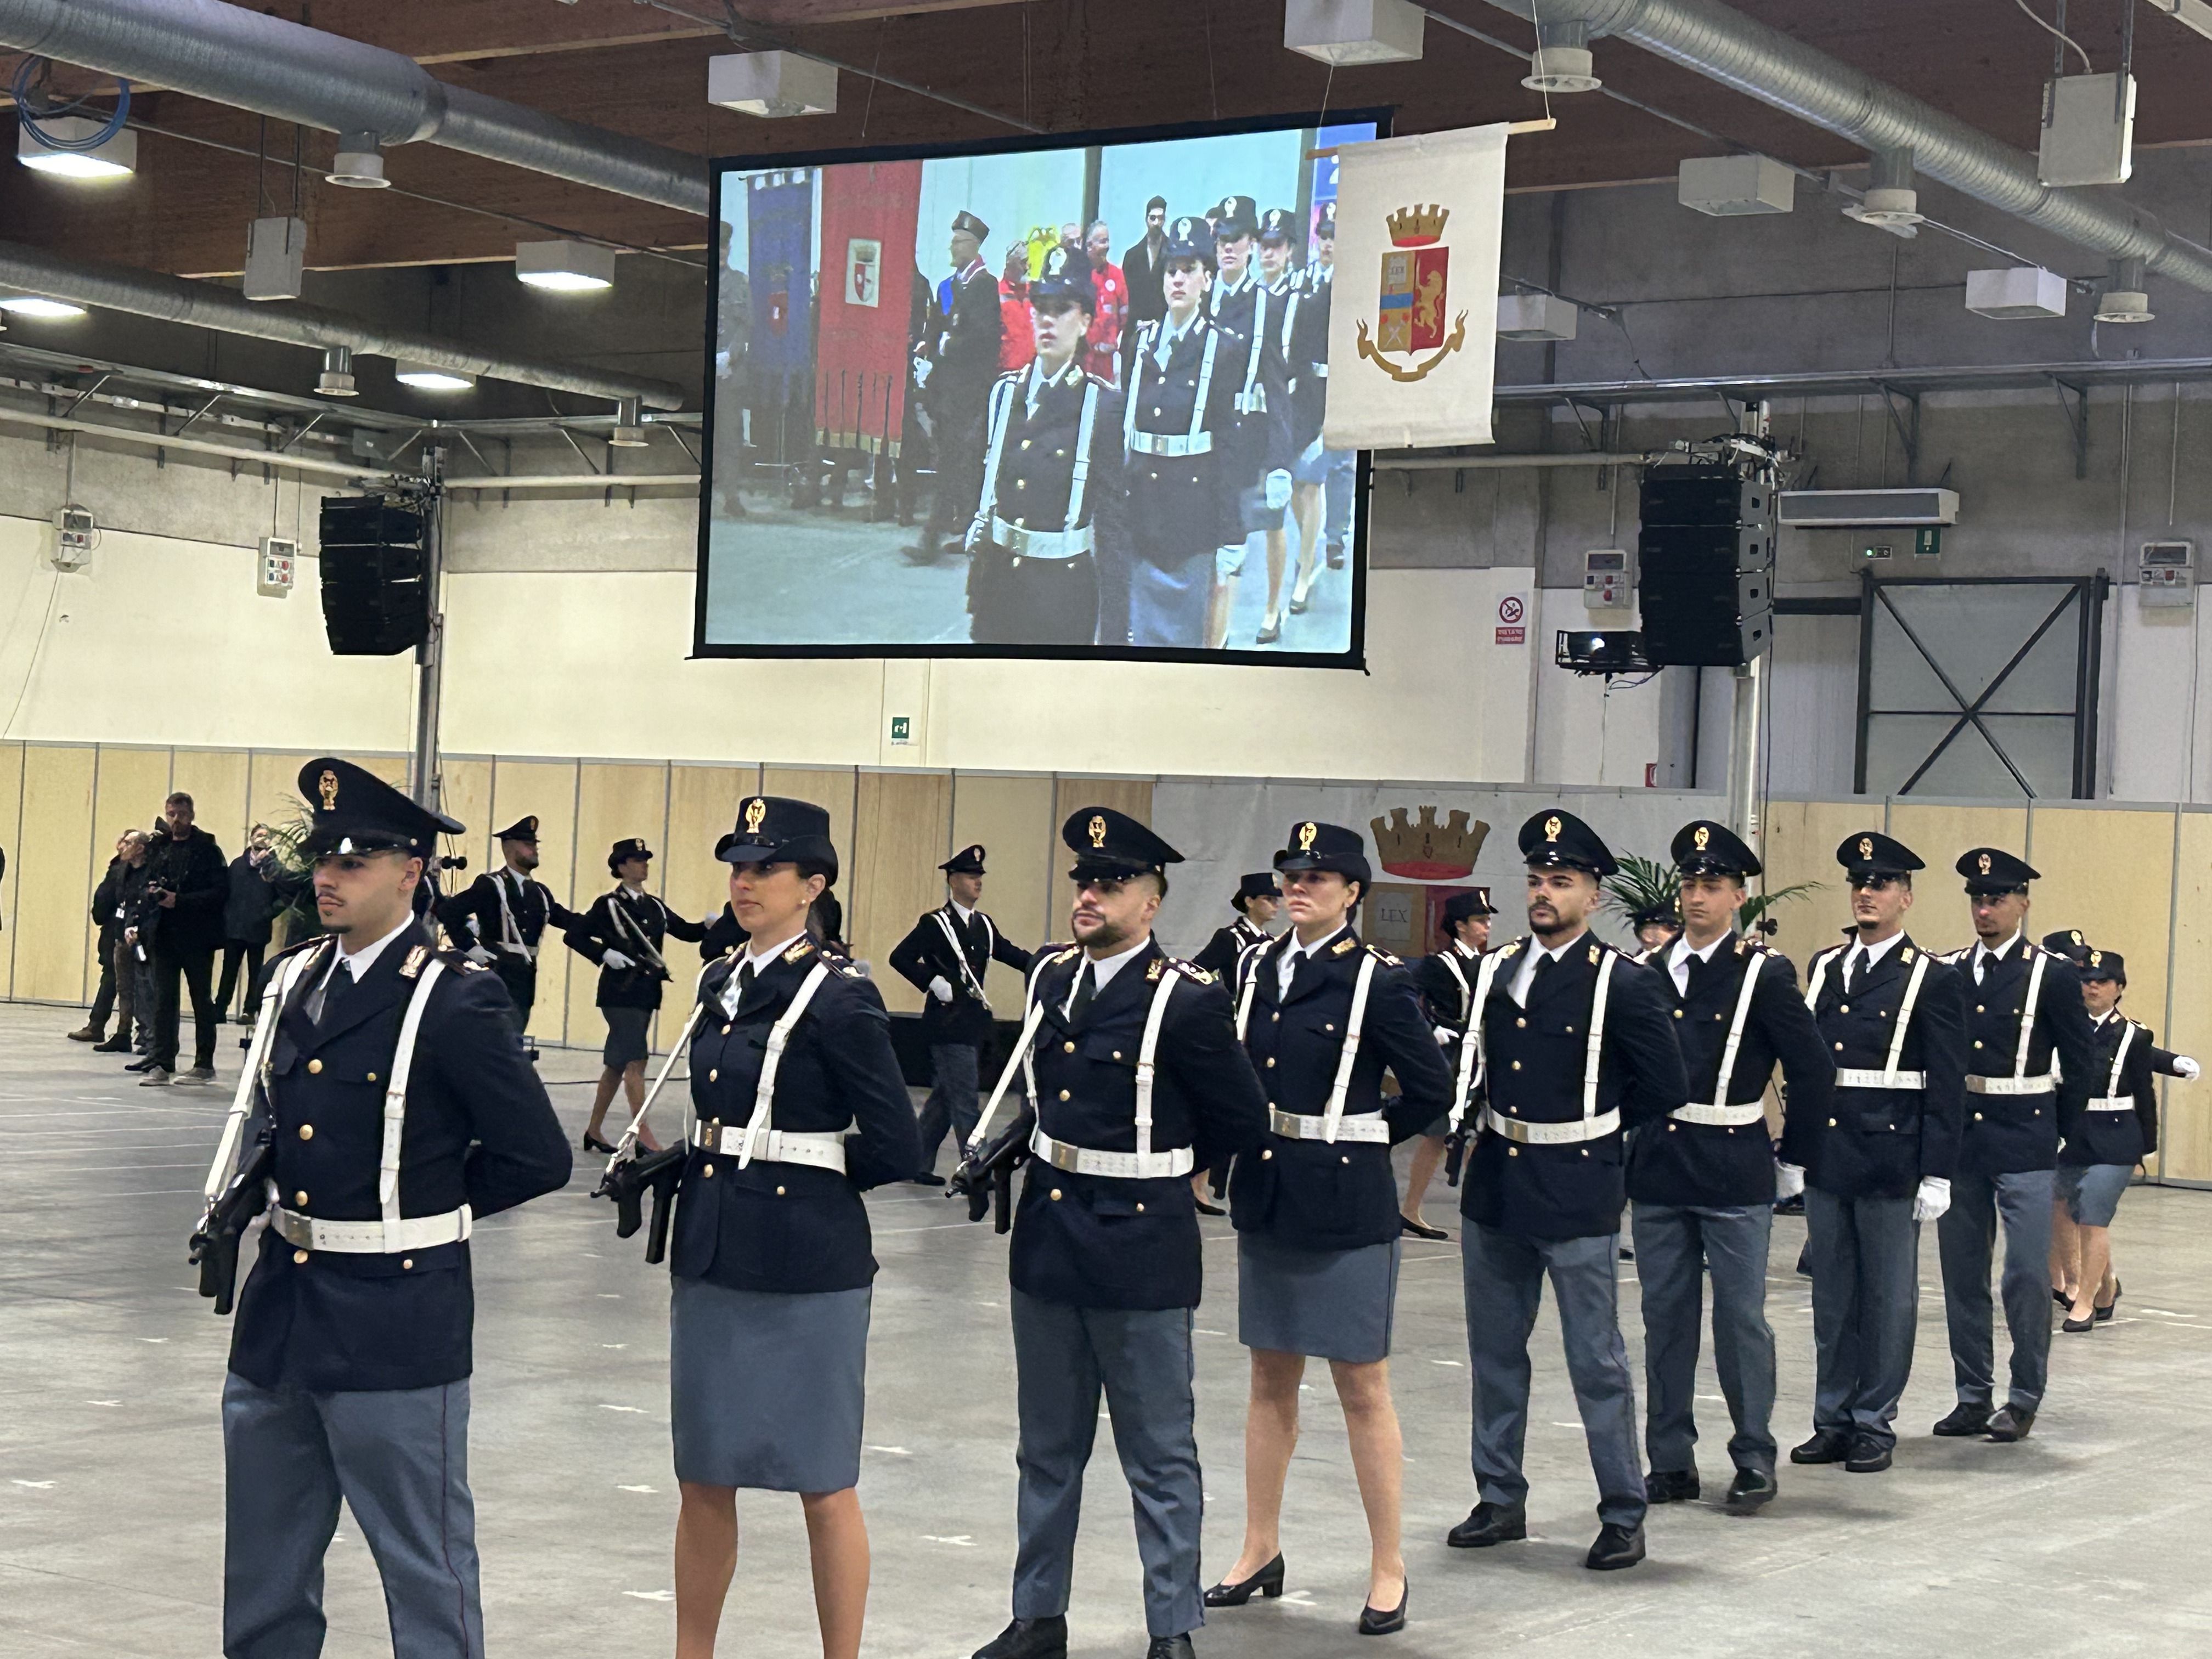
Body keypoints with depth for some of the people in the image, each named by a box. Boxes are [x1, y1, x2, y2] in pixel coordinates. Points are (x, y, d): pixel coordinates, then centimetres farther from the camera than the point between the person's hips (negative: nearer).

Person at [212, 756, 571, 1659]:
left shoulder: (455, 1000, -14)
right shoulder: (291, 980, 8)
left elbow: (537, 1157, -12)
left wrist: (430, 1207, -2)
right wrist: (247, 1191, 6)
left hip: (392, 1326, -7)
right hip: (278, 1312, 7)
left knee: (426, 1568, 5)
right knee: (262, 1573, 18)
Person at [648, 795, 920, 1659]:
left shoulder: (840, 998, -12)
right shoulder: (719, 982, 10)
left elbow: (893, 1149, -12)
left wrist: (807, 1177, 0)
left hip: (806, 1267, -7)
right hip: (710, 1256, 7)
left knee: (822, 1483, 3)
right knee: (704, 1478, 14)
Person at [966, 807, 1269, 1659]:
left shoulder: (1188, 1002, -13)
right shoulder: (1049, 978, 7)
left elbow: (1244, 1127, -5)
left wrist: (1155, 1160, 3)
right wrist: (1007, 1142, 7)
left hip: (1139, 1247, -6)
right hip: (1046, 1238, 6)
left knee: (1160, 1457, 4)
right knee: (1047, 1449, 16)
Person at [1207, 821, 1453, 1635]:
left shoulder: (1377, 979, -11)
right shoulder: (1256, 967, 7)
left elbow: (1432, 1087, -8)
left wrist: (1361, 1136, 1)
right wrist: (1259, 1138, 1)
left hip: (1346, 1206, -6)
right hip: (1265, 1198, 6)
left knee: (1362, 1388, 1)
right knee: (1271, 1379, 15)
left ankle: (1388, 1570, 10)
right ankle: (1260, 1551, 26)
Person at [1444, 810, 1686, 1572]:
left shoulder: (1624, 985, -9)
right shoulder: (1495, 970, 8)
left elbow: (1666, 1089, -5)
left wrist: (1591, 1127, 2)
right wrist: (1493, 1122, 6)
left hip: (1575, 1194, -6)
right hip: (1494, 1187, 6)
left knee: (1597, 1362, 0)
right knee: (1495, 1352, 13)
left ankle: (1623, 1516, 9)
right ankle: (1500, 1500, 24)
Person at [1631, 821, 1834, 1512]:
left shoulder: (1765, 974, -6)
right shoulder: (1650, 971, 6)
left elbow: (1814, 1072, -3)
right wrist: (1627, 1136, 9)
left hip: (1735, 1175, -4)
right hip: (1657, 1169, 4)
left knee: (1741, 1319, 2)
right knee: (1666, 1318, 8)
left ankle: (1755, 1460, 13)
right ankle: (1670, 1462, 16)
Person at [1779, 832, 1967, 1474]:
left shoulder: (1933, 980, -4)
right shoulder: (1824, 969, 11)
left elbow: (1947, 1087, -6)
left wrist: (1937, 1175, -10)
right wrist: (1792, 1152, 10)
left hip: (1892, 1164, -5)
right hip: (1826, 1159, 5)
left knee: (1888, 1299, 4)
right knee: (1832, 1297, 11)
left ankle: (1875, 1425, 13)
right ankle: (1833, 1421, 19)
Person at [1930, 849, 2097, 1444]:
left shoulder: (2053, 976, -3)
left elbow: (2080, 1061, 1)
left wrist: (2055, 1128, 3)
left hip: (2023, 1146, -4)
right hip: (1957, 1141, 4)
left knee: (2026, 1274, -3)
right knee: (1962, 1276, 8)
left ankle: (2024, 1397, 9)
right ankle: (1973, 1395, 16)